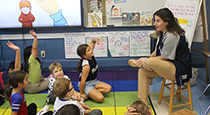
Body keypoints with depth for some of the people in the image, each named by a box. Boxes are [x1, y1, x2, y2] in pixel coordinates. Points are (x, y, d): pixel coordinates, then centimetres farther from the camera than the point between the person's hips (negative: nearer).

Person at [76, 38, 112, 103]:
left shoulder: (91, 56, -9)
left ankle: (90, 93, -3)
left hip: (93, 81, 9)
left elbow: (92, 42, 3)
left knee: (108, 88, -5)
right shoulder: (86, 66, -31)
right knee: (100, 98, -23)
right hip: (86, 84, -9)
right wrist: (81, 94, -18)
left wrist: (94, 40, -20)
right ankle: (86, 94, -3)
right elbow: (83, 80, -26)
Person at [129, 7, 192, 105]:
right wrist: (146, 59, -2)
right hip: (169, 66, 10)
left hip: (180, 69, -10)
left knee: (150, 62, -31)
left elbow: (164, 58, -19)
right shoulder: (162, 34, 9)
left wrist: (146, 60, -11)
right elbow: (156, 52, 14)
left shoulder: (172, 36, -22)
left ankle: (138, 64, 5)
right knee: (142, 72, 0)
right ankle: (143, 102, 1)